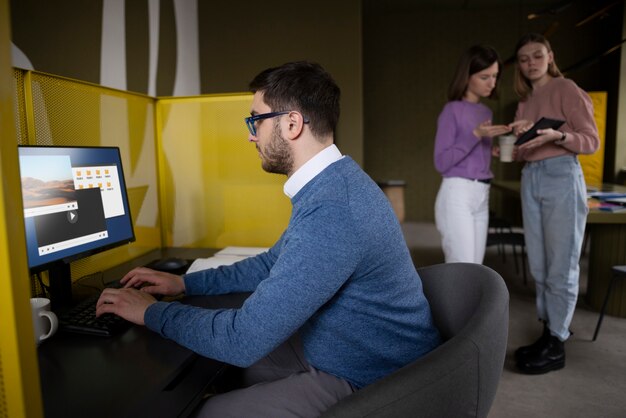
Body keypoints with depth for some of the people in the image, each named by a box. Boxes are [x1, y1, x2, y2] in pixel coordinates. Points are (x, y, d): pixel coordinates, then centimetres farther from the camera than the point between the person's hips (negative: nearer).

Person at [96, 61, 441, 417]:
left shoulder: (329, 213, -33)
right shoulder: (333, 183, 2)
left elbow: (244, 339, -28)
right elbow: (274, 263, 12)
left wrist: (152, 312, -11)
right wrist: (185, 283, 8)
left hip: (369, 384, -8)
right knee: (216, 371, 12)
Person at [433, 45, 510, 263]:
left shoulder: (486, 112, 15)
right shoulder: (452, 110, -7)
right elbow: (441, 162, -12)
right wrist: (475, 135, -18)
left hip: (482, 197, 8)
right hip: (456, 195, -7)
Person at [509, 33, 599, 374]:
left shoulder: (566, 89, -1)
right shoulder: (524, 102, 18)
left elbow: (591, 141, -6)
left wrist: (558, 136, -23)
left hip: (561, 177, -7)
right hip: (530, 180, 7)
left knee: (561, 266, -2)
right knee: (539, 266, 9)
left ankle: (556, 345, 6)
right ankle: (549, 331, 21)